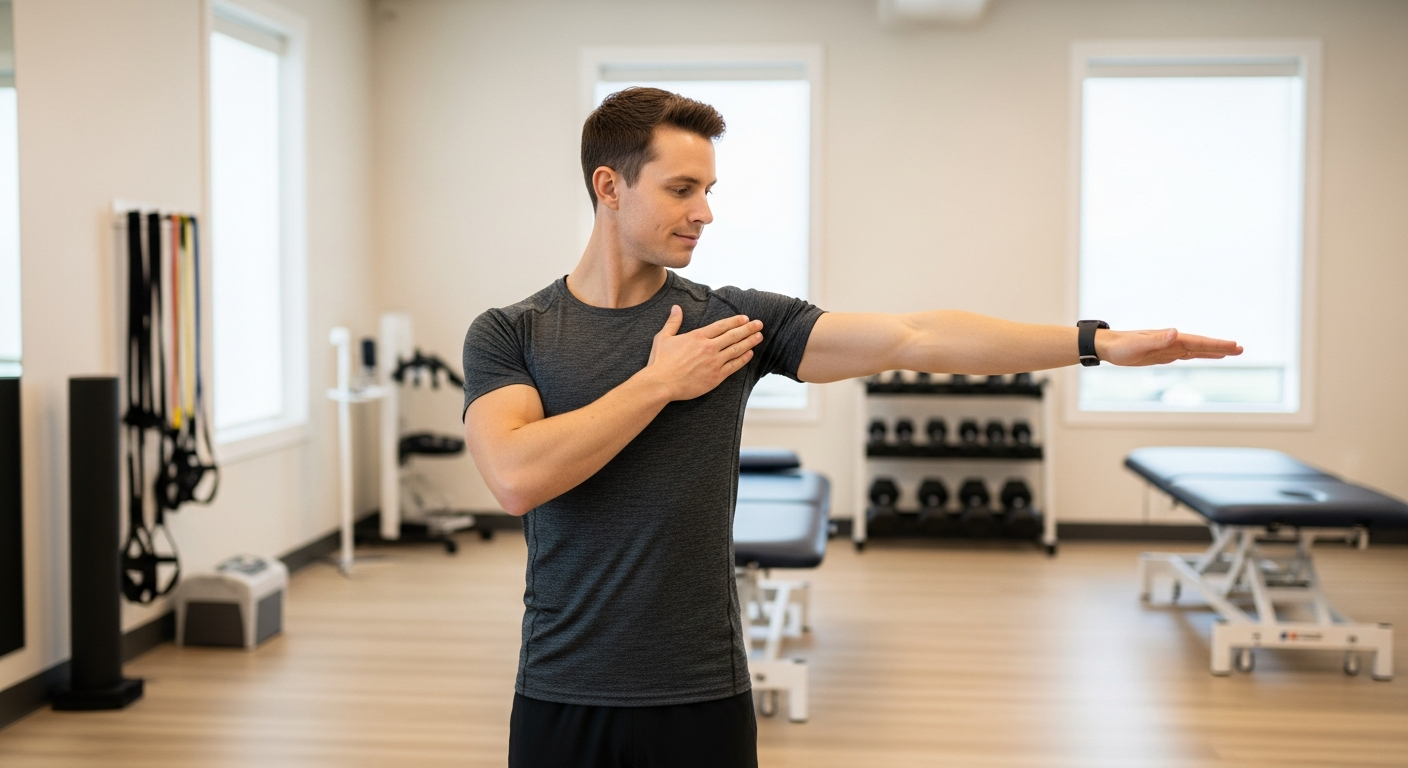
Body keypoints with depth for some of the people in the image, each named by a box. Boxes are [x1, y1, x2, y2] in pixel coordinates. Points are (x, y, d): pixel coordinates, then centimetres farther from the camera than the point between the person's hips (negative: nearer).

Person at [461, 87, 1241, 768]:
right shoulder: (508, 334, -2)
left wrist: (1099, 340, -15)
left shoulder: (735, 321, -1)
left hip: (701, 696, 1)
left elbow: (913, 339, -9)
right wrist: (659, 381, -14)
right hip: (561, 697, -1)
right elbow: (518, 478, -19)